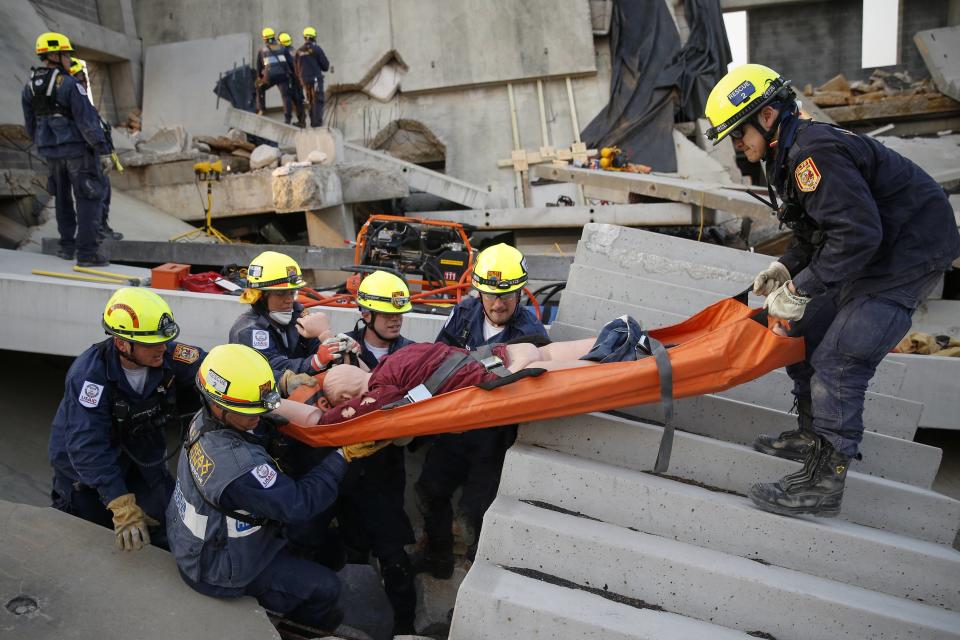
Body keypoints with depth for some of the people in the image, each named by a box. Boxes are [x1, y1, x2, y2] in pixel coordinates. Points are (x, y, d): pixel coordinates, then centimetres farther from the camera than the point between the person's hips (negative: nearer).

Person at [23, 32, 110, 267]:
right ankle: (86, 252, -9)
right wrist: (100, 144, -9)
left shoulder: (29, 87, 7)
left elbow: (30, 125, 13)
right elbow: (85, 118, -20)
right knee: (89, 198, -4)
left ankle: (67, 245, 26)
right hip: (78, 147, -7)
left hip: (51, 151, 7)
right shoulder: (70, 84, -16)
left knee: (63, 197, 19)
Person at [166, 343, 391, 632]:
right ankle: (302, 620, 40)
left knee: (314, 525, 17)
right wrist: (344, 455, -24)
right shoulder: (238, 464, -42)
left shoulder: (204, 419, -16)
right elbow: (299, 502, -31)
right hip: (219, 571, -8)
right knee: (326, 586, 8)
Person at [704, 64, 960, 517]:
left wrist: (800, 290, -24)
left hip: (909, 255, -11)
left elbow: (856, 234, -30)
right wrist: (787, 268, 4)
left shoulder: (814, 152, -24)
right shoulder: (790, 154, 8)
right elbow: (818, 228, 19)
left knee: (837, 361, -15)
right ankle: (813, 435, 28)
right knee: (807, 333, 14)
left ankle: (823, 483, -7)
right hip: (876, 253, 11)